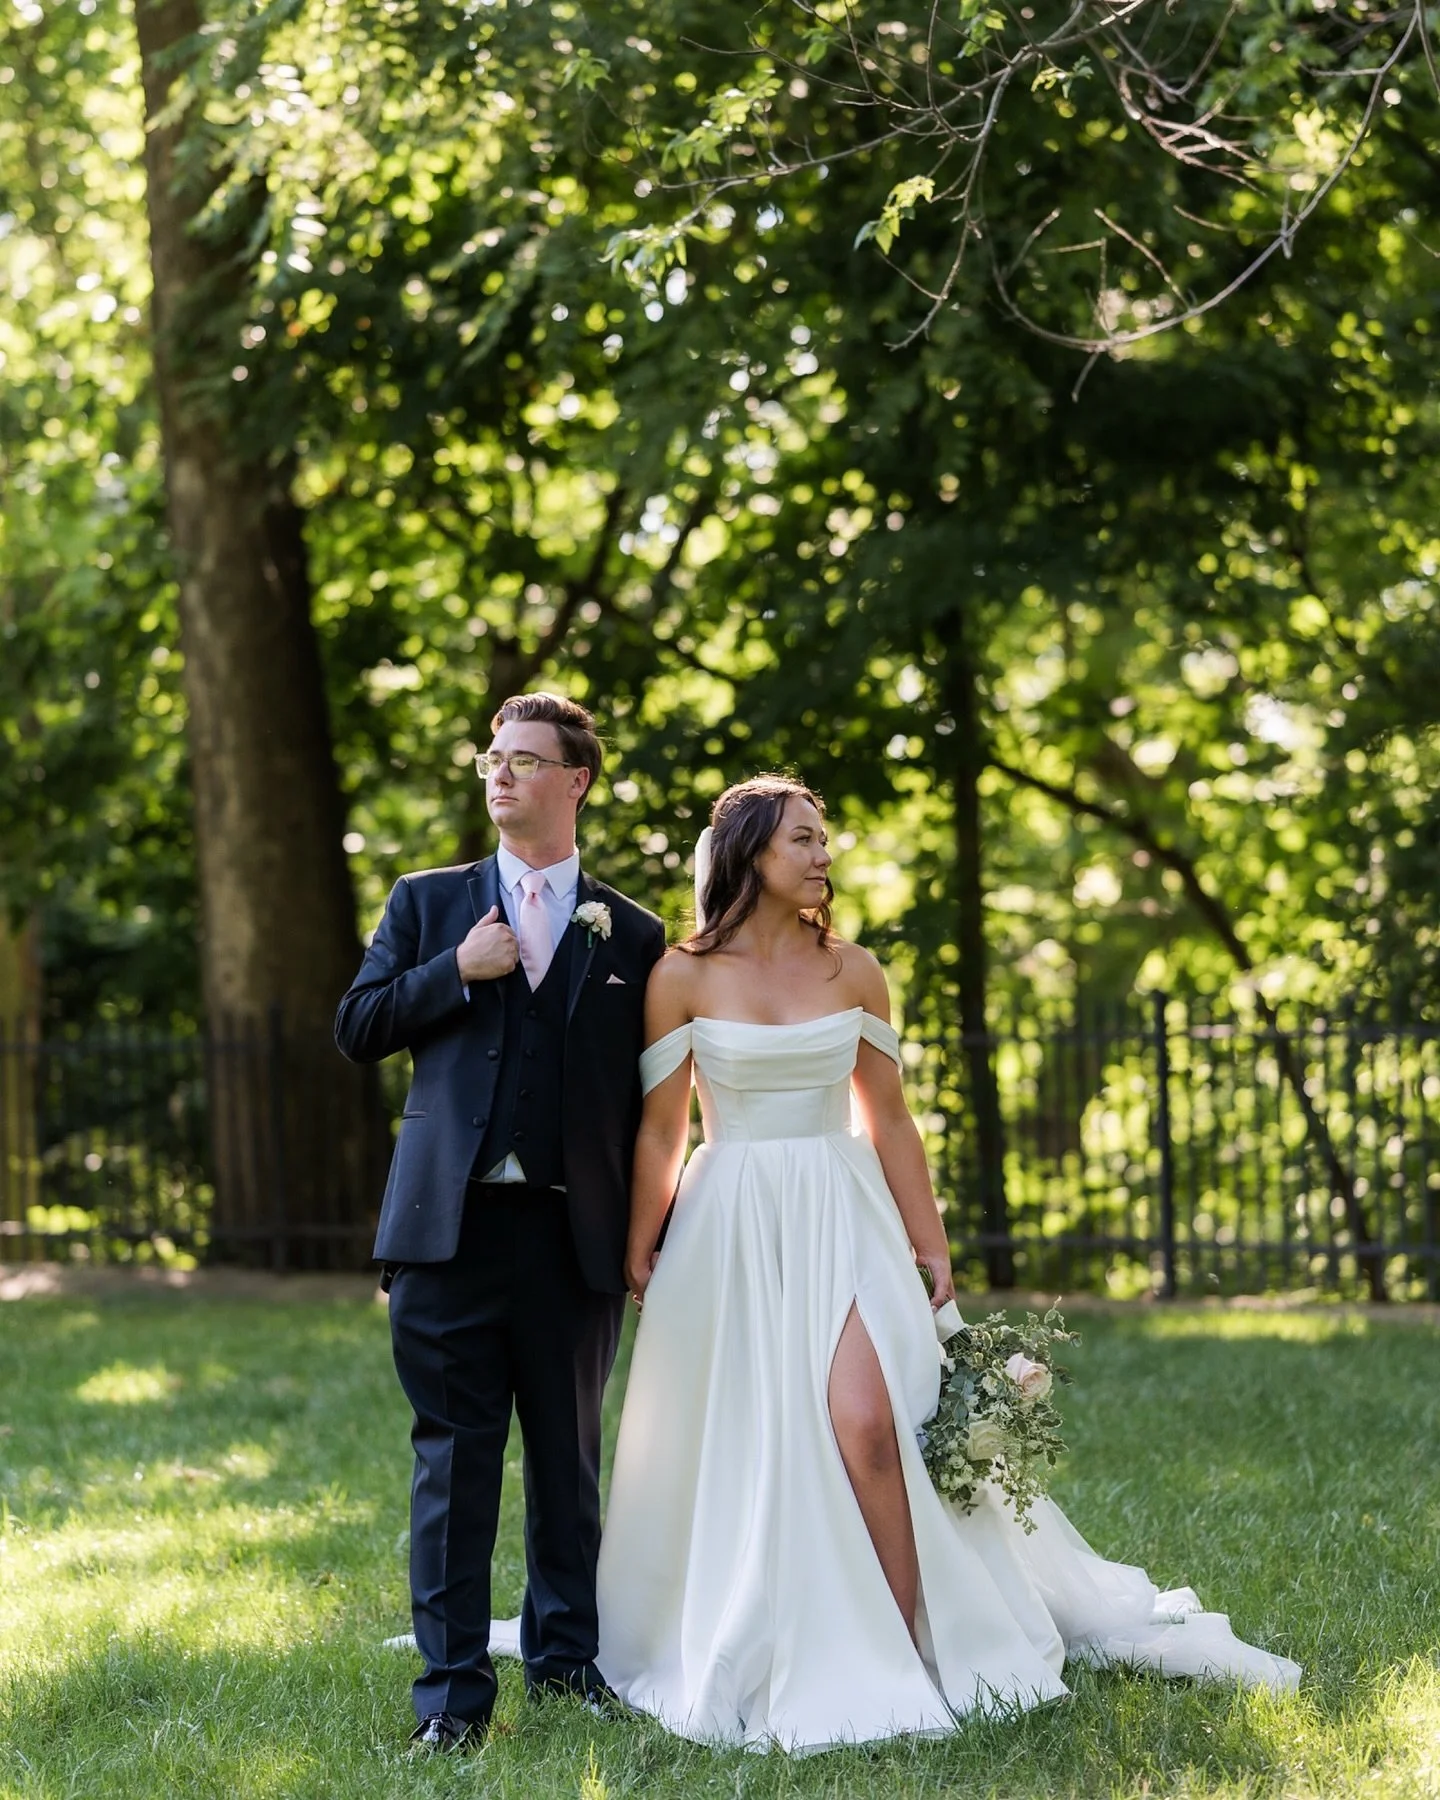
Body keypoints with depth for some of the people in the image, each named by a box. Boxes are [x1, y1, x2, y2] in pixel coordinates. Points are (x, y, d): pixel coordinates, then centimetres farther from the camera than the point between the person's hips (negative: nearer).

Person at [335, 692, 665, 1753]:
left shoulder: (632, 935, 8)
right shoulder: (428, 902, 11)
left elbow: (648, 1098, 7)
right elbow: (358, 1029, 6)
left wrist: (645, 1237, 0)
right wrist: (456, 971, -8)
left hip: (576, 1231, 0)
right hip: (453, 1223, 0)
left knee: (569, 1459, 10)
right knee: (454, 1458, -1)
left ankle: (567, 1657, 24)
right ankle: (454, 1687, 3)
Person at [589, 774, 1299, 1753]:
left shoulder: (853, 971, 5)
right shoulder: (684, 977, -1)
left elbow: (890, 1120, 9)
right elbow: (660, 1132, 3)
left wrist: (931, 1246, 8)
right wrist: (640, 1256, 2)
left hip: (842, 1221, 1)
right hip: (730, 1231, -1)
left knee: (866, 1422, -16)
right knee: (742, 1450, 2)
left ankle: (904, 1661, -8)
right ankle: (741, 1660, 18)